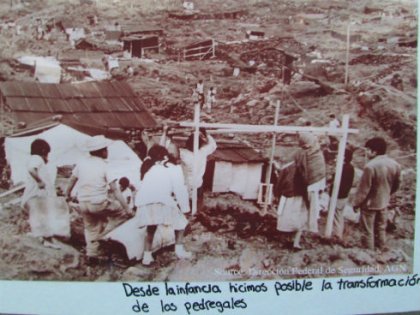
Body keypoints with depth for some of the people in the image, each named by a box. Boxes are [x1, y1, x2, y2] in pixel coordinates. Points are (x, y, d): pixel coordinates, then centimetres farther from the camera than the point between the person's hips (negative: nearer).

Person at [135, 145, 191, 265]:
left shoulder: (148, 167, 30)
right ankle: (179, 249, 11)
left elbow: (144, 186, 20)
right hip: (162, 201, -4)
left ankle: (147, 255, 19)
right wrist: (185, 208, 14)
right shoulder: (173, 167, 16)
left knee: (150, 228, 27)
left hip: (143, 202, 4)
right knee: (180, 222, 20)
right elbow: (180, 189, 10)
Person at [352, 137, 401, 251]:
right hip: (384, 203, 6)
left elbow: (363, 189, -21)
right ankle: (381, 250, 34)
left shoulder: (370, 166, -29)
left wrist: (356, 203, -7)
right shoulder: (395, 165, -7)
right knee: (381, 229, 22)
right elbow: (396, 186, 7)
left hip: (370, 204, -6)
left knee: (368, 231, 9)